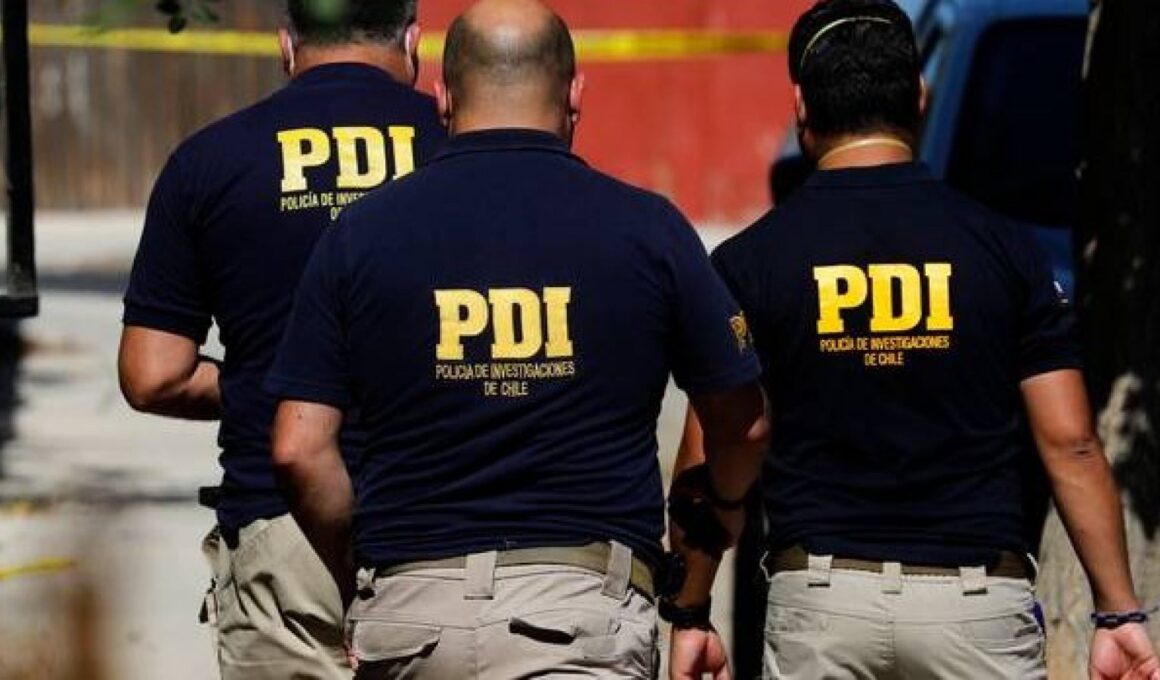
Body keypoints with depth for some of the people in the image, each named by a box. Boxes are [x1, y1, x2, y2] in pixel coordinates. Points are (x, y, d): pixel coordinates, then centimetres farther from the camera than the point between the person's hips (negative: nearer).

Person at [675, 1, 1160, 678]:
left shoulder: (749, 262, 1)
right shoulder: (1004, 247, 2)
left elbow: (709, 461, 1)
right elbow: (1070, 444, -1)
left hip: (819, 602, 0)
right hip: (978, 598, 0)